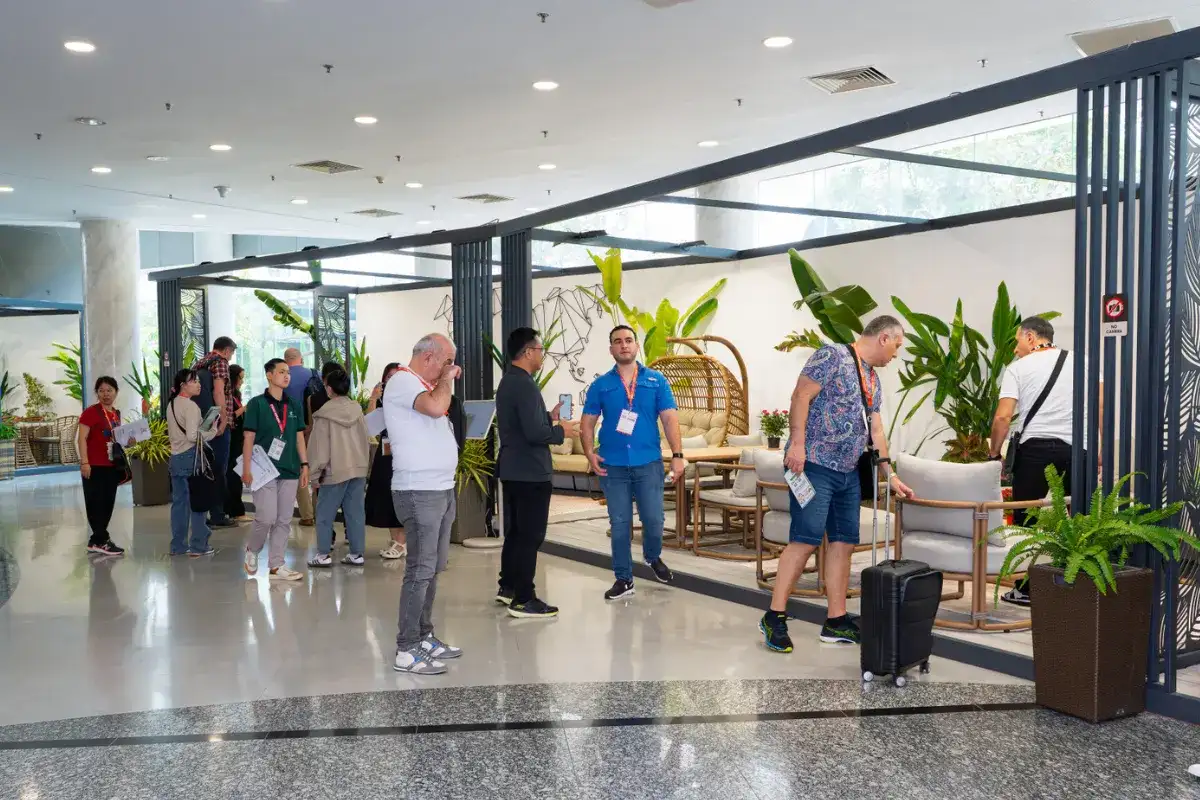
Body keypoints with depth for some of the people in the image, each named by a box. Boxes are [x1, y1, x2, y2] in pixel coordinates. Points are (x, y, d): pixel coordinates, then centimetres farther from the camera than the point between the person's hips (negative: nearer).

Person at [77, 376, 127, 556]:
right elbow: (82, 439, -14)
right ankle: (101, 541, 1)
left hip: (112, 466, 8)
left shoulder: (116, 414, 13)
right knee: (96, 504, -2)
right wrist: (84, 462, -21)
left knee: (108, 504, 10)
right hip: (95, 466, -8)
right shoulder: (90, 412, -9)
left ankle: (95, 541, 18)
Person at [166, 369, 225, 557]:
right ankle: (198, 546, 3)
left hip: (175, 457, 9)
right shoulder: (190, 406, -15)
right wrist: (213, 432, -10)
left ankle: (178, 545, 17)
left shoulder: (171, 404, 14)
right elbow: (192, 435, -23)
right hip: (190, 456, -9)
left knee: (179, 501, 12)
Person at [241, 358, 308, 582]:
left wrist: (304, 465, 8)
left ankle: (276, 565, 11)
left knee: (284, 520, 5)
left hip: (289, 471, 5)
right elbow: (249, 438, -3)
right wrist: (246, 468, -9)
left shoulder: (294, 406, 12)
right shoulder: (257, 404, -1)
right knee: (266, 517, -8)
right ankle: (252, 550, 20)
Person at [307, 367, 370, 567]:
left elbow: (319, 446, -7)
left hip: (335, 470, -5)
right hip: (358, 468, 5)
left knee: (325, 513, 5)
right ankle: (356, 553, 9)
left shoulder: (324, 413, -8)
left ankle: (323, 555, 6)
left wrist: (316, 473, 1)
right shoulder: (357, 409, 6)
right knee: (356, 512, 7)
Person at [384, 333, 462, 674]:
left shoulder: (423, 384, 19)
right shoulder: (403, 381, -11)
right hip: (419, 491, -10)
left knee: (433, 568, 14)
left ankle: (424, 636, 22)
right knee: (420, 571, -8)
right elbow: (435, 406, -26)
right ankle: (407, 650, -3)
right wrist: (447, 379, -13)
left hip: (441, 489, 10)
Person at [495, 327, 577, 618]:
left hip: (512, 469, 10)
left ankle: (508, 587, 28)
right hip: (530, 472, -10)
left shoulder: (507, 381, 12)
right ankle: (523, 600, 0)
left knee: (515, 531, 19)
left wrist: (549, 417, 13)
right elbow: (535, 433, -26)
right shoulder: (525, 385, -20)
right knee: (530, 535, -4)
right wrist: (561, 431, -9)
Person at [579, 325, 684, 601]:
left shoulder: (656, 381, 4)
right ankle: (624, 579, 17)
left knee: (654, 520, 3)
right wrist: (590, 453, -11)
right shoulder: (600, 385, 5)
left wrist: (677, 455, -10)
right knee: (619, 524, 5)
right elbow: (587, 423, 5)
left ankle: (653, 557, 34)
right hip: (613, 465, 0)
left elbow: (670, 419, 0)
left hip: (649, 463, 0)